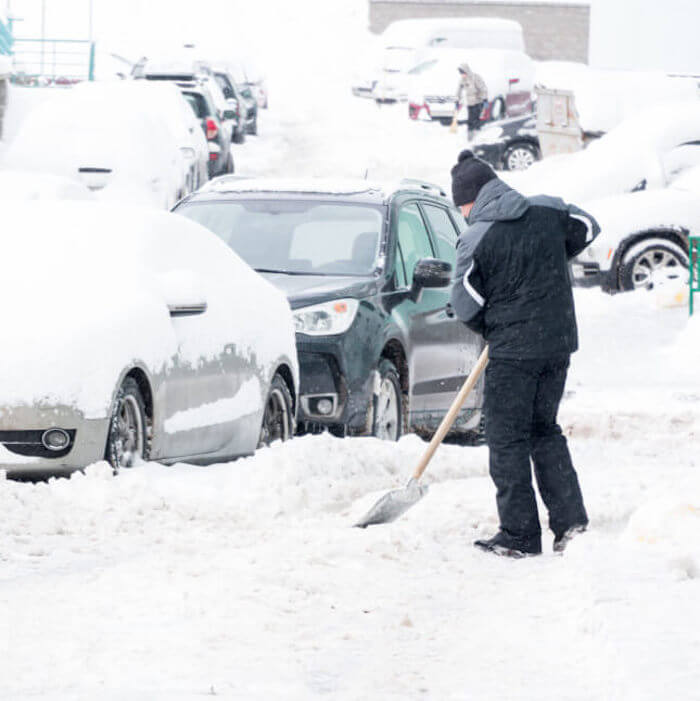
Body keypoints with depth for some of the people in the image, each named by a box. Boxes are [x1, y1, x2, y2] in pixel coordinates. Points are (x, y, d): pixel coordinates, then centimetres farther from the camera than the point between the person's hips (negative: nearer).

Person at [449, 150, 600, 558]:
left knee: (508, 439, 4)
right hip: (559, 343, 6)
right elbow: (588, 229, 21)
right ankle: (571, 519, 11)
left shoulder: (476, 240, -13)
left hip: (513, 352, -6)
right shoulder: (548, 211, 1)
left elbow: (467, 306, -6)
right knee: (545, 430, 19)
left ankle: (520, 536, 5)